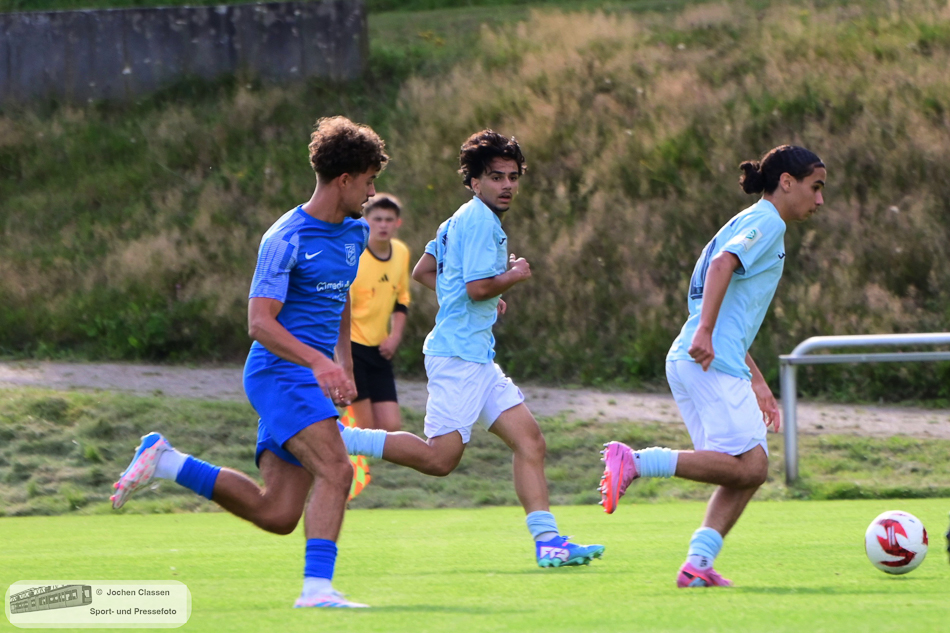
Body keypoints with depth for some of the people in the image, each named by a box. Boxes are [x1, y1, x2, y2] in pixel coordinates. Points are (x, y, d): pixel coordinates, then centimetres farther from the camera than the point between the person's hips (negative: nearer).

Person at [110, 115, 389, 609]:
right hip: (279, 373, -8)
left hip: (310, 382, 8)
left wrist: (345, 367, 26)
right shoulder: (286, 239, -12)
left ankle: (164, 461, 14)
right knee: (335, 470, -26)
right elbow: (259, 322, -19)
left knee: (276, 514, 1)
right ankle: (317, 587, -29)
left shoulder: (355, 234, 14)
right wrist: (318, 362, -30)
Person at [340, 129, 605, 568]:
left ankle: (548, 541, -4)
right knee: (439, 458, -15)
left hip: (474, 357, 11)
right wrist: (515, 275, -1)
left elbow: (422, 272, 28)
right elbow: (479, 286, -20)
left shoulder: (461, 220, 19)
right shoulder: (480, 221, -11)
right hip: (459, 354, -11)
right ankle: (340, 439, -6)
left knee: (529, 438, 1)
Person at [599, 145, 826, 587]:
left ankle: (697, 566, -4)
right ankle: (635, 462, -18)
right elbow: (722, 264, -22)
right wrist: (704, 333, -32)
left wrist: (757, 384, 30)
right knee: (748, 466, -15)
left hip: (695, 360, 10)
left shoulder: (751, 224, 28)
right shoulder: (765, 222, -2)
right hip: (711, 363, -10)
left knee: (750, 469, 5)